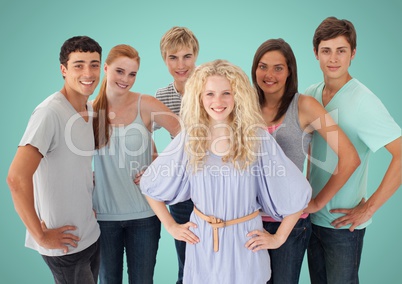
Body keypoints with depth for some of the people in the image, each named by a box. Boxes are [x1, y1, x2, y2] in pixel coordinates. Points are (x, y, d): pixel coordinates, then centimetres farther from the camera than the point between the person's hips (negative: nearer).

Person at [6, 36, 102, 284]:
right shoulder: (50, 113, -20)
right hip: (65, 243, -7)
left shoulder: (91, 110, 5)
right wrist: (41, 236, -19)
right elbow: (17, 178, -26)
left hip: (91, 234, 8)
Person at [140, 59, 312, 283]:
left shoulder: (257, 137, -12)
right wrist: (171, 226, 3)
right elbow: (150, 184, 4)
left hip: (244, 242, -1)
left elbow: (298, 191, -6)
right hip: (201, 242, 2)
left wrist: (279, 238, -4)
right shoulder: (189, 138, -7)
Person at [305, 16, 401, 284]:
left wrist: (369, 208, -20)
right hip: (312, 214, 6)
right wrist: (308, 181, 8)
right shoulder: (311, 94, 1)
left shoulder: (363, 101, -18)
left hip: (343, 222, -6)